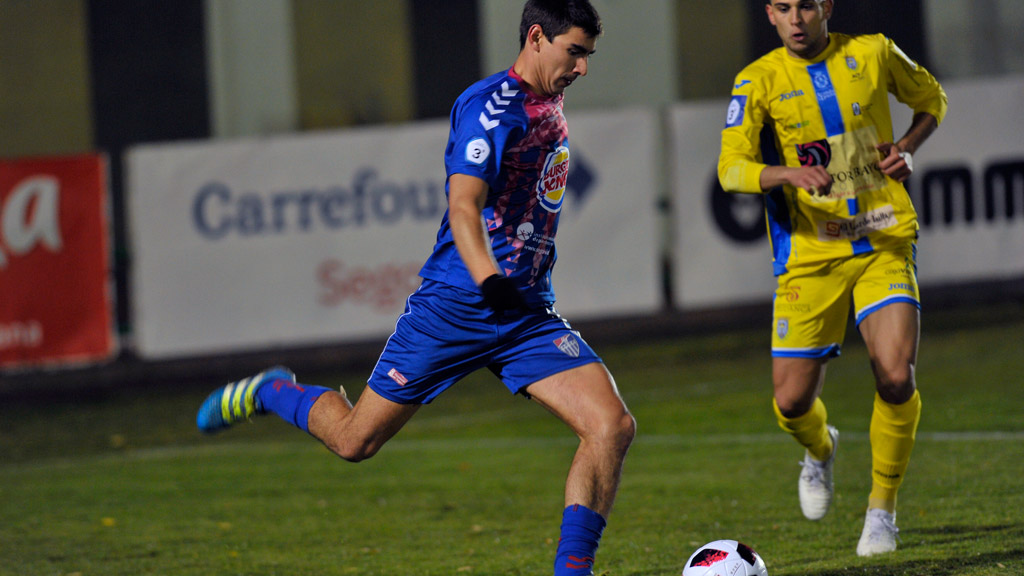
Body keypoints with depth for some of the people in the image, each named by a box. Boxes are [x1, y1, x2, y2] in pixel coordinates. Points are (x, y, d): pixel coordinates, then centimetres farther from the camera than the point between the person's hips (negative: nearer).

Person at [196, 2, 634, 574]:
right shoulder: (490, 105, -15)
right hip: (455, 306, -7)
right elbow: (464, 206, -28)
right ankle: (269, 393, 34)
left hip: (529, 313, 7)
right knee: (354, 439, 4)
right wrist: (489, 280, -44)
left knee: (614, 426, -14)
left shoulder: (550, 107, 13)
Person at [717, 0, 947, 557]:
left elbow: (931, 98, 20)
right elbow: (732, 169, -13)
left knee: (896, 377, -19)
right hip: (811, 254, 0)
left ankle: (882, 509, 2)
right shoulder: (758, 81, -3)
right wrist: (794, 174, -32)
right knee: (792, 402, -3)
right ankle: (820, 449, 36)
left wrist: (906, 149, 1)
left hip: (885, 242, 0)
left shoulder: (873, 54, 1)